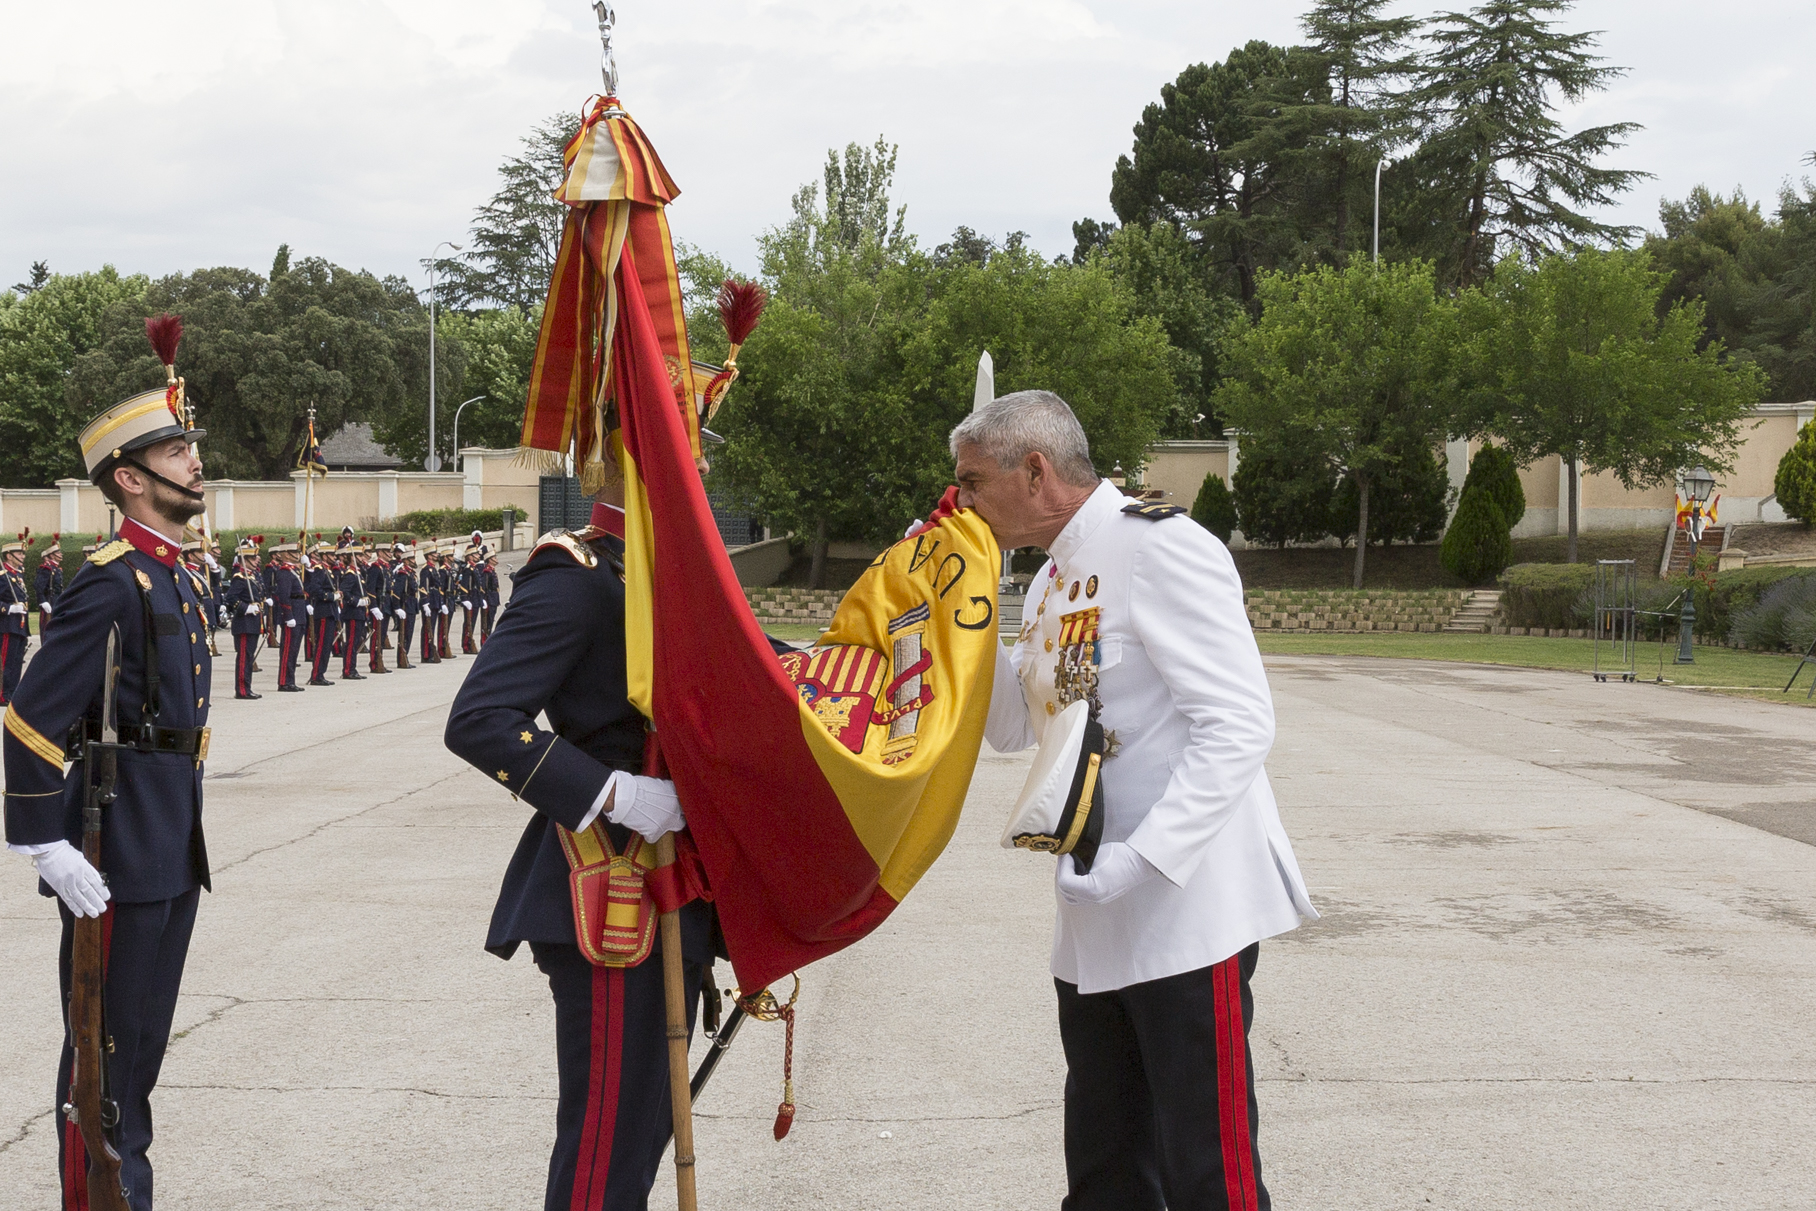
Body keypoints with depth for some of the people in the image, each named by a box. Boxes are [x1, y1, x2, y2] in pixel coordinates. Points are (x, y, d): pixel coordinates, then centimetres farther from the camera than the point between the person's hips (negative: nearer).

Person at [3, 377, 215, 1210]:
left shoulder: (178, 585, 13)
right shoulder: (111, 585, -16)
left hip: (174, 851, 9)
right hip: (118, 858, -9)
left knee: (144, 1040, 17)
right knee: (106, 1048, 0)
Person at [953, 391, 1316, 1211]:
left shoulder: (1158, 546, -15)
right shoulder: (1057, 577, 14)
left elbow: (1238, 725, -21)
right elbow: (1011, 728, 21)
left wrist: (1138, 859, -28)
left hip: (1185, 917, -9)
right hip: (1095, 927, 9)